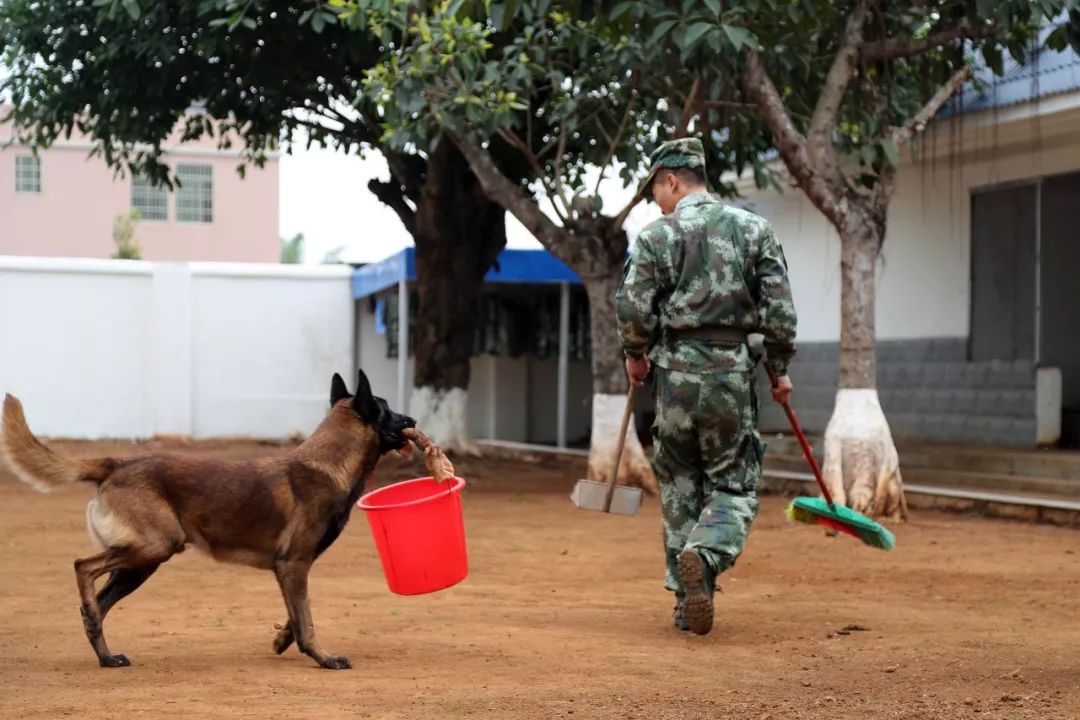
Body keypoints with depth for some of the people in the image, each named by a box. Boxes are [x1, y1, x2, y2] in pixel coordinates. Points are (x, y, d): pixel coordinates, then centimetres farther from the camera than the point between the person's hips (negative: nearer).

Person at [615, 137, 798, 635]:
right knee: (735, 485, 8)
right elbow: (779, 310, 1)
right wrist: (780, 369, 14)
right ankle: (706, 554, -22)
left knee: (680, 487, 12)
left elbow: (633, 311, -5)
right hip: (733, 371, 0)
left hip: (675, 370, 0)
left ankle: (688, 600, 11)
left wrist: (635, 356, 14)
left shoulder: (657, 235, -2)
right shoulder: (755, 229, 5)